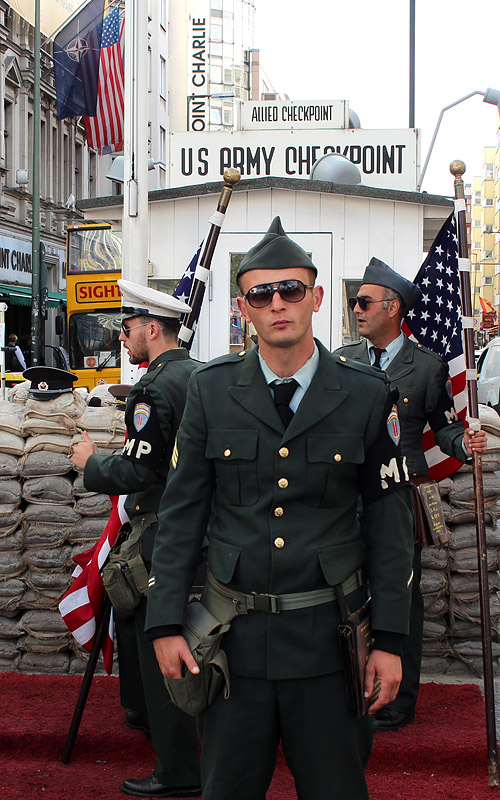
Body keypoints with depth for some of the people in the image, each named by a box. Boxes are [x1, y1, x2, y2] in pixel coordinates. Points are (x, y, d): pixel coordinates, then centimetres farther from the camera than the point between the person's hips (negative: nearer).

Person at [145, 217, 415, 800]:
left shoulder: (367, 395, -2)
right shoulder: (211, 390, 0)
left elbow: (389, 518, 1)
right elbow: (181, 511, 3)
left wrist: (390, 639, -1)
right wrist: (166, 623, -1)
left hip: (327, 636, 0)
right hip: (233, 633, 1)